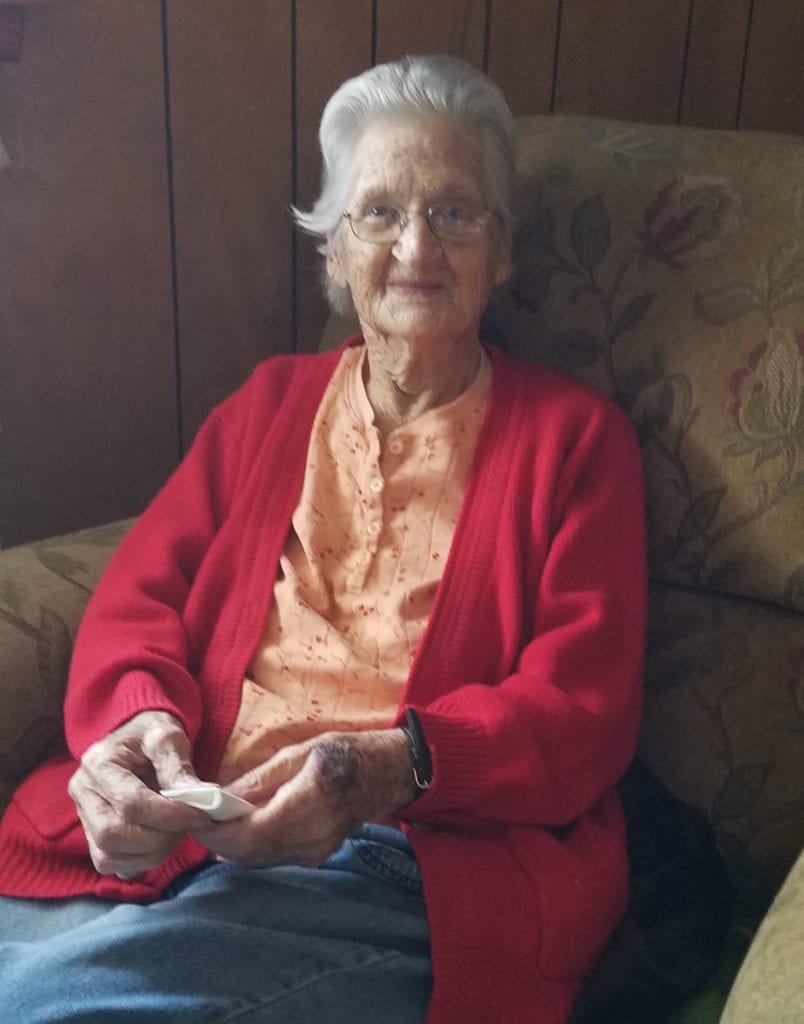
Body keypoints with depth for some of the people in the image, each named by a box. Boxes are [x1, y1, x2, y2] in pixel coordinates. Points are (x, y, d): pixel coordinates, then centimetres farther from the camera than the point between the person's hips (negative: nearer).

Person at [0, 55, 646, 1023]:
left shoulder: (576, 436, 9)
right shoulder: (272, 400, 20)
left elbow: (583, 713, 0)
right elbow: (138, 595, 13)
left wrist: (389, 767, -19)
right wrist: (138, 717, -12)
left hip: (411, 864, -3)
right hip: (168, 828, 4)